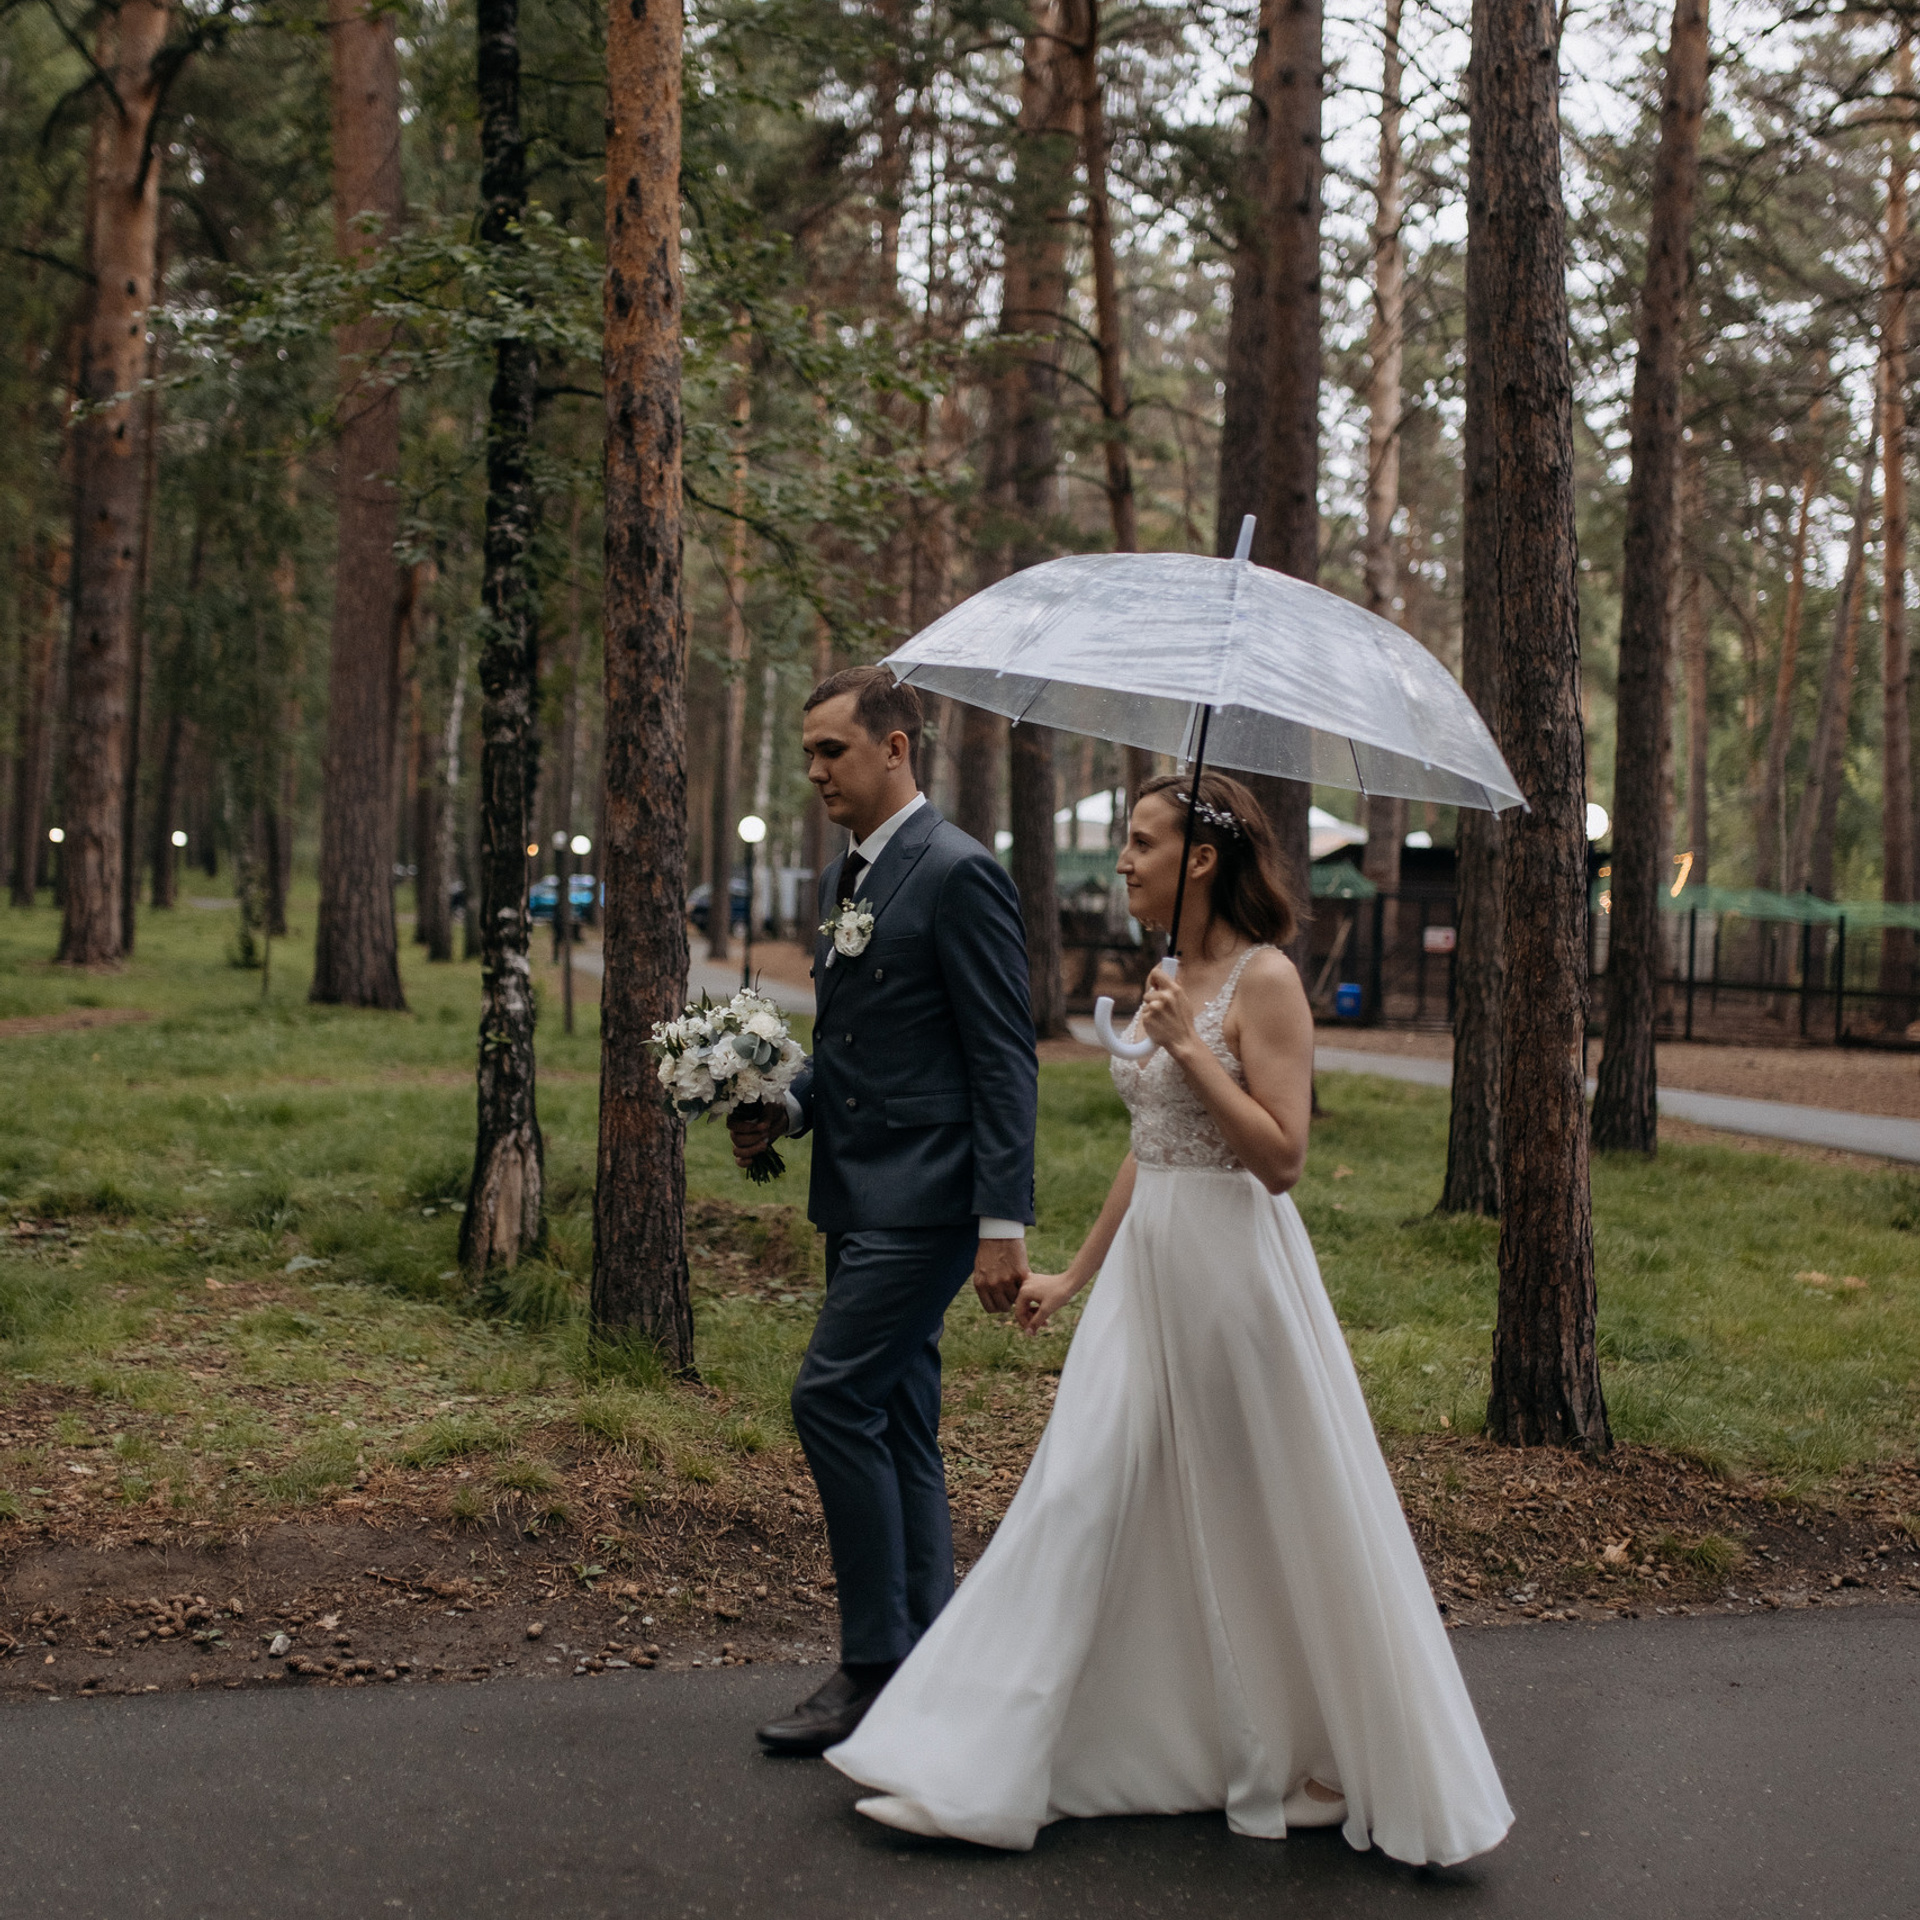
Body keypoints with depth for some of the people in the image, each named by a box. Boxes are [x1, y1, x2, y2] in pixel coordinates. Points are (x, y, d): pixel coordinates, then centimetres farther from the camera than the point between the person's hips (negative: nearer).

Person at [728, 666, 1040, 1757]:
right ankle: (928, 1667, 20)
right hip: (860, 1198, 10)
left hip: (927, 1196, -10)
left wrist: (1003, 1223, -19)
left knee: (834, 1396, -13)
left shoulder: (959, 873, -12)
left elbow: (1005, 1060, -16)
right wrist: (786, 1112, 5)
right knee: (896, 1425, 12)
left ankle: (878, 1665, -4)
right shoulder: (848, 878, 16)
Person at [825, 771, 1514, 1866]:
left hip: (1233, 1266, -8)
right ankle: (986, 1770, 8)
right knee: (1080, 1501, 4)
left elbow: (1281, 1156, -18)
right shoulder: (1170, 981, 12)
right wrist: (1075, 1274, 20)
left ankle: (1330, 1762, 25)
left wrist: (1189, 1050, -19)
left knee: (1269, 1523, 5)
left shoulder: (1265, 981, -12)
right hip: (1147, 1262, 8)